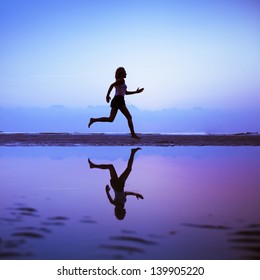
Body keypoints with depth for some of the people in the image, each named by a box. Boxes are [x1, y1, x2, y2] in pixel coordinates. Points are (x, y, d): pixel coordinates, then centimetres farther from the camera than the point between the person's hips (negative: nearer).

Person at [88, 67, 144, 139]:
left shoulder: (119, 81, 25)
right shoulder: (122, 80, -5)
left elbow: (126, 92, 31)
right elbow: (112, 85, -20)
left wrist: (136, 92, 27)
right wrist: (107, 95, -24)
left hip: (115, 100, 9)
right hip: (119, 100, -9)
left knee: (110, 119, 4)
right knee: (129, 117, -2)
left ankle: (94, 120, -4)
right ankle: (133, 134, -3)